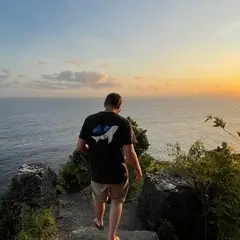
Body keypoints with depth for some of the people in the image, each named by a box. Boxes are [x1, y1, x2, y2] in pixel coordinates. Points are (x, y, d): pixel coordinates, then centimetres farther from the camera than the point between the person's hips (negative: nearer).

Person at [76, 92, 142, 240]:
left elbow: (80, 147, -6)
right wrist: (138, 170, 0)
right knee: (117, 202, 25)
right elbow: (129, 153, -17)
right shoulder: (124, 123, -15)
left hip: (97, 173, 3)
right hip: (118, 173, -2)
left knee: (99, 199, 31)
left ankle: (99, 222, 58)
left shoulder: (90, 120, -8)